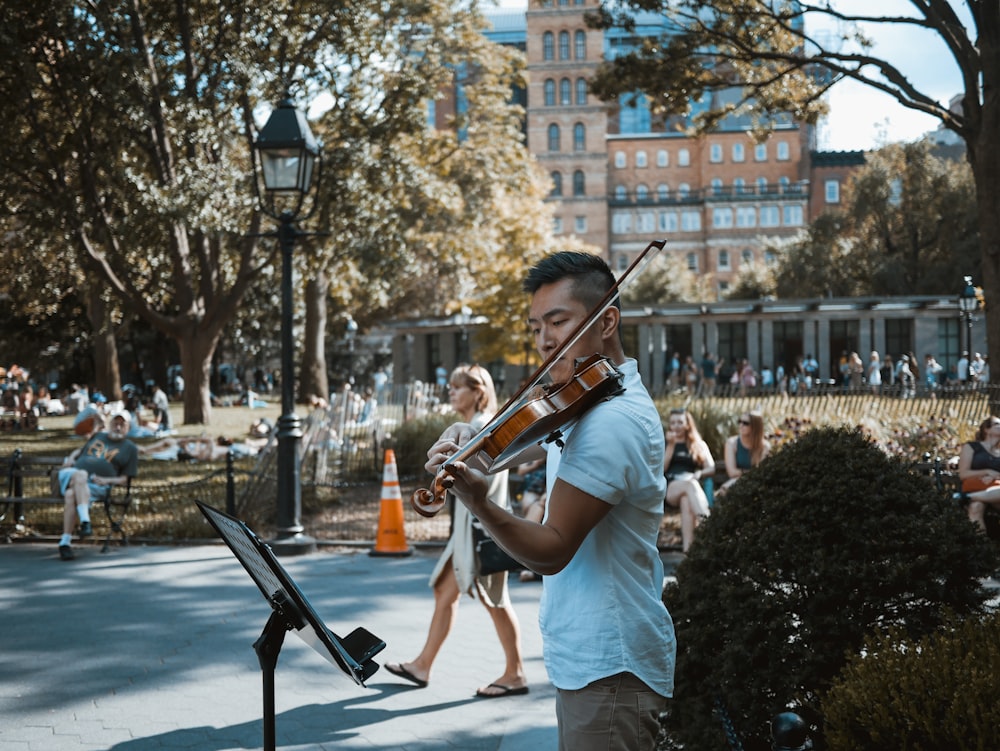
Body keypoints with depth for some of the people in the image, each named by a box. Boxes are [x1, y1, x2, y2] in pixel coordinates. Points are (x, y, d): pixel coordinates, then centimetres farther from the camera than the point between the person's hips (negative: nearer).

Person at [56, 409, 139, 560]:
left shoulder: (130, 448, 17)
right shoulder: (98, 436, 30)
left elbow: (125, 479, 10)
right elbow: (80, 450, 41)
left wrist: (106, 480, -8)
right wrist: (71, 458, 18)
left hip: (97, 486, -3)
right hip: (72, 474, 3)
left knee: (71, 494, -35)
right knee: (80, 475, -37)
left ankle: (65, 542, -42)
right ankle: (85, 522, -51)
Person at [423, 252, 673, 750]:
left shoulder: (612, 421, -21)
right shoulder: (578, 403, 11)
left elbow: (552, 551, -23)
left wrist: (478, 502, -37)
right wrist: (466, 439, -7)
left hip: (608, 668, -10)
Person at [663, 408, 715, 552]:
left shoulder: (699, 445, 24)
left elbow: (711, 468, 12)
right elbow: (661, 468, 5)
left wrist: (699, 473, -10)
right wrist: (671, 445, 1)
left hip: (692, 485, 1)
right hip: (670, 488, -1)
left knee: (686, 499, -40)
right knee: (690, 485, -40)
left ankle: (687, 546, -60)